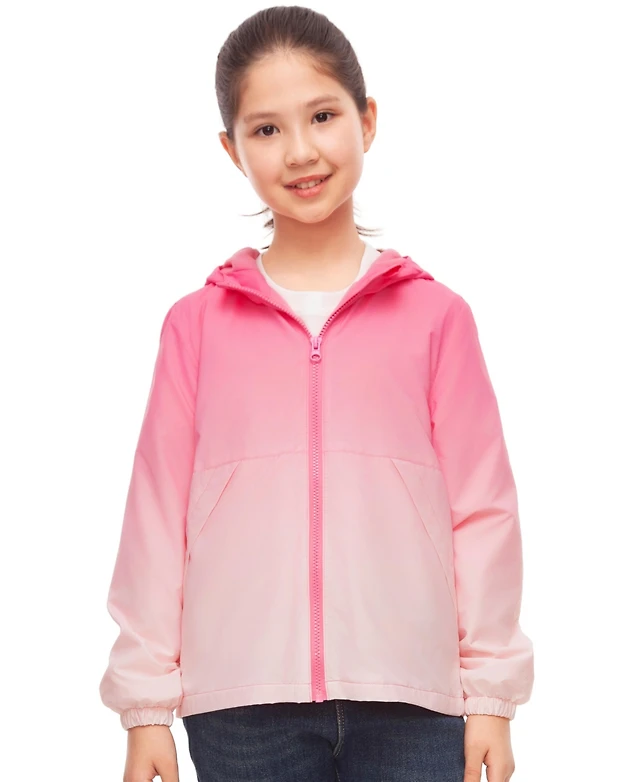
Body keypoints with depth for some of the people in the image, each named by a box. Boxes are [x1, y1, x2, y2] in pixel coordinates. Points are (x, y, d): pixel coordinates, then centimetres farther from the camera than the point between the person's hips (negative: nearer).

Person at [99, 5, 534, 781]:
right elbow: (159, 512, 5)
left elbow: (481, 506, 4)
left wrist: (492, 694, 3)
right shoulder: (198, 323, 4)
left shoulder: (434, 314, 3)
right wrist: (145, 701, 4)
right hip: (243, 704, 1)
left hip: (408, 701, 0)